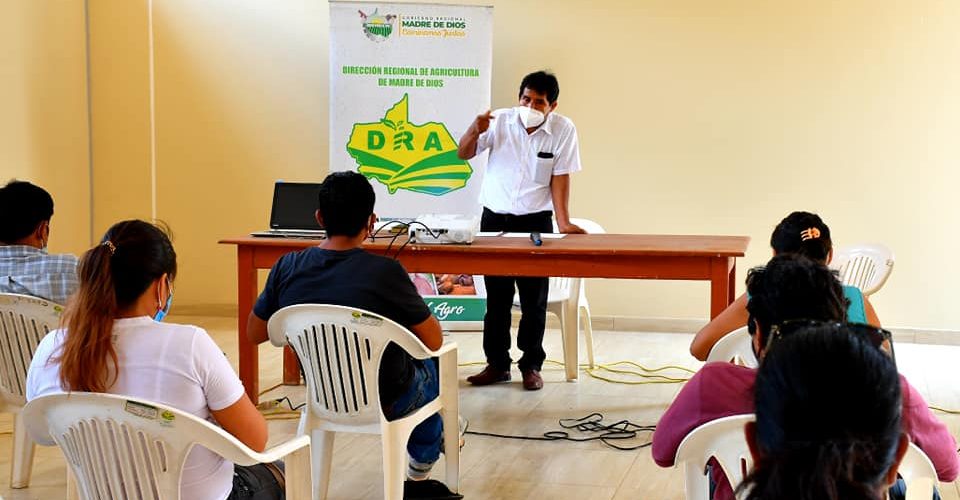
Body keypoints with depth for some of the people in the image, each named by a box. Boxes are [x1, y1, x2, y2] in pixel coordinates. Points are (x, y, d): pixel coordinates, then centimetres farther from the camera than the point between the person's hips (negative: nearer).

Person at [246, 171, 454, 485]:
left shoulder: (287, 268, -16)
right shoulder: (385, 273, -28)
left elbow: (254, 334, -1)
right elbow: (434, 341, -16)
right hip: (386, 401, -4)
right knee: (428, 363, 32)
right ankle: (422, 462, 51)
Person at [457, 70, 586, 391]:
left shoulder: (564, 129, -7)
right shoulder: (501, 121, -4)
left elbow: (560, 178, -6)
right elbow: (463, 154, 0)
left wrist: (564, 223, -14)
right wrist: (476, 131, -20)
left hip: (535, 221, -2)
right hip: (494, 217, 2)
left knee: (534, 300, 1)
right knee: (496, 297, 8)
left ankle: (531, 366, 13)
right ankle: (497, 364, 18)